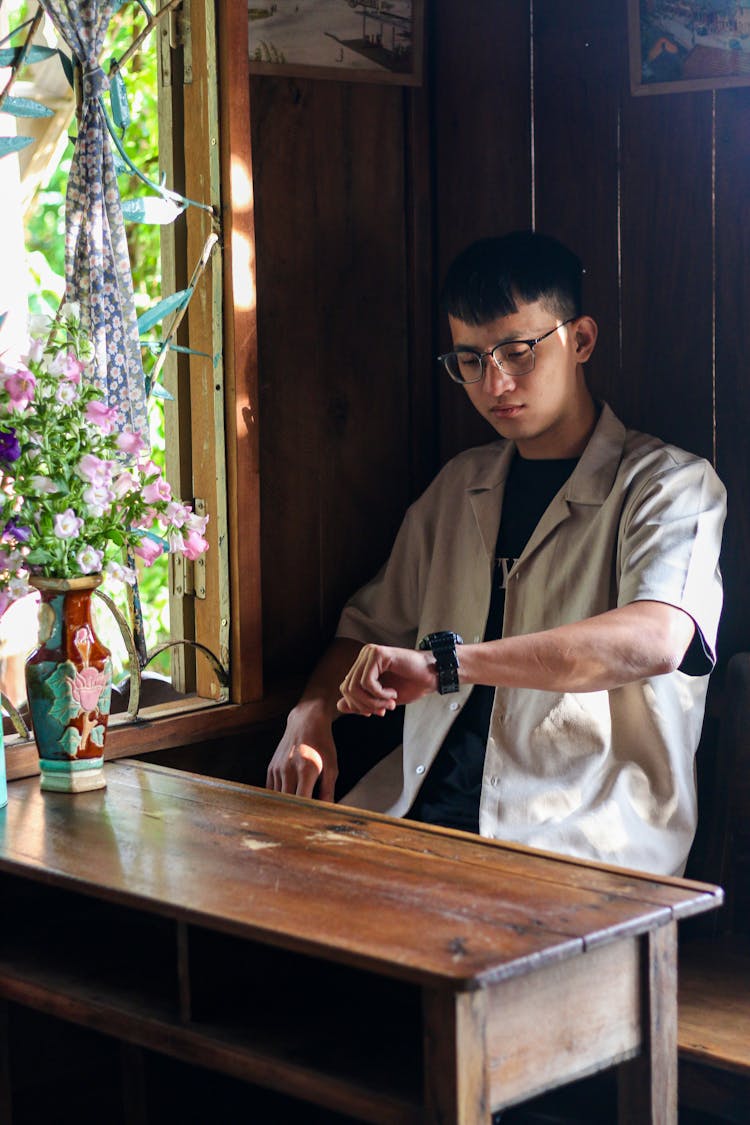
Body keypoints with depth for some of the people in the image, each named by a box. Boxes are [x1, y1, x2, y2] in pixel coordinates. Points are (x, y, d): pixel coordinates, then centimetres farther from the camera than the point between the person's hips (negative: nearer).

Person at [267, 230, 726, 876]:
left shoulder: (671, 484, -1)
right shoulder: (458, 486, 21)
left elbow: (655, 640, -21)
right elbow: (373, 625, 29)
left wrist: (444, 661, -29)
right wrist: (313, 714, 4)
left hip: (582, 831, -5)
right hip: (422, 805, 6)